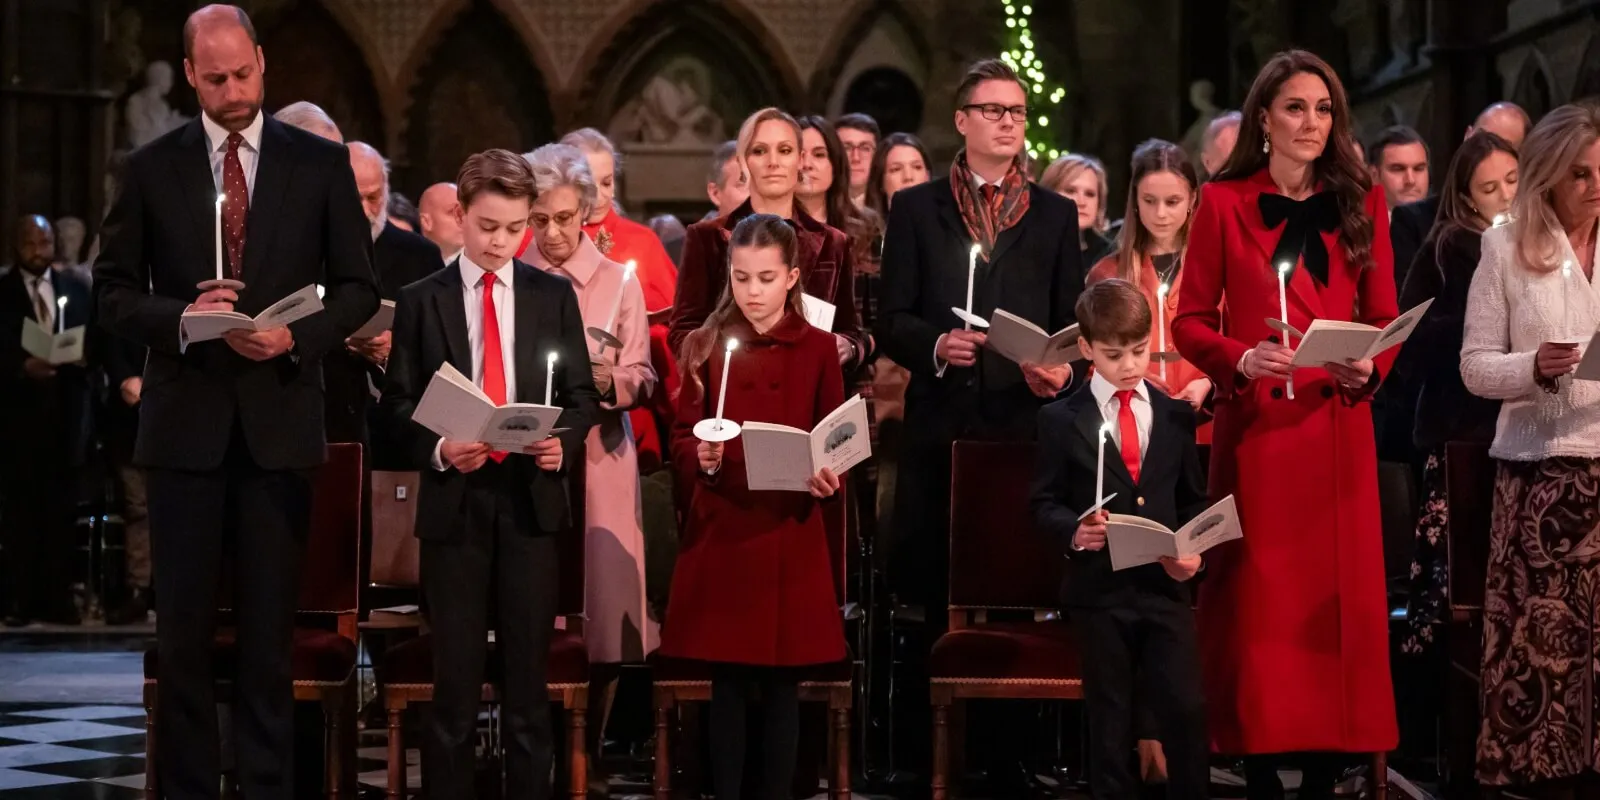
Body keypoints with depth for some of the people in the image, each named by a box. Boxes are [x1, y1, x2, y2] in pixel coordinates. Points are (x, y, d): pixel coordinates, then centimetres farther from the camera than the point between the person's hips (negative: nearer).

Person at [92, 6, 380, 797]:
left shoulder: (320, 164, 4)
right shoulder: (152, 168, 5)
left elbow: (357, 288, 5)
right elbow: (114, 291, 5)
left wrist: (296, 337, -12)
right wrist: (181, 319, -14)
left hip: (279, 422, 0)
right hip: (185, 424, 0)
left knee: (270, 627, 4)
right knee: (182, 627, 3)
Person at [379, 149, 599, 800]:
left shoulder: (553, 296, 8)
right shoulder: (421, 301, 4)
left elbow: (582, 393, 8)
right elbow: (399, 403, 3)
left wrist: (563, 441, -12)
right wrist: (439, 449, -15)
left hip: (531, 498, 1)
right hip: (454, 500, -1)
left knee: (528, 670, 4)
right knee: (455, 673, 2)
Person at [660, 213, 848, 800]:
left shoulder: (818, 348, 3)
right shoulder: (704, 346, 4)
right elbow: (681, 440, 3)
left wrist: (827, 479, -16)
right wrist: (702, 458, -18)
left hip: (790, 537, 0)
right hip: (720, 535, 0)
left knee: (781, 686, 3)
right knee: (727, 686, 3)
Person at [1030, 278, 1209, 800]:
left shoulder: (1176, 416, 9)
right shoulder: (1062, 419, 2)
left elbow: (1194, 499, 14)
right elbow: (1045, 502, 2)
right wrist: (1074, 531, -18)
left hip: (1165, 583, 1)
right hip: (1100, 587, -1)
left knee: (1186, 710, -6)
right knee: (1110, 721, 6)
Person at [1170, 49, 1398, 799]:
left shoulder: (1362, 203, 9)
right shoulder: (1223, 202, 3)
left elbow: (1385, 319, 9)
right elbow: (1189, 320, 3)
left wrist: (1370, 368, -12)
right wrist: (1241, 359, -16)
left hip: (1336, 427, 2)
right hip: (1253, 426, -2)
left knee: (1338, 597, 0)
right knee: (1257, 598, -1)